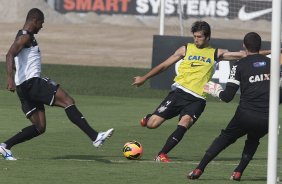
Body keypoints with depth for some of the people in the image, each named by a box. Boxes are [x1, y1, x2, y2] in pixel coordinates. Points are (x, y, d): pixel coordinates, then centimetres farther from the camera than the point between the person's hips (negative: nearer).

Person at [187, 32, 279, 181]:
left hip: (246, 114, -2)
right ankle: (238, 172, 16)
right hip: (267, 118, 2)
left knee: (225, 138, 17)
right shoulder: (270, 63, 10)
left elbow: (227, 97, -1)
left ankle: (199, 170, 11)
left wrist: (216, 91, 18)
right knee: (253, 140, 30)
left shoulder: (240, 65, 1)